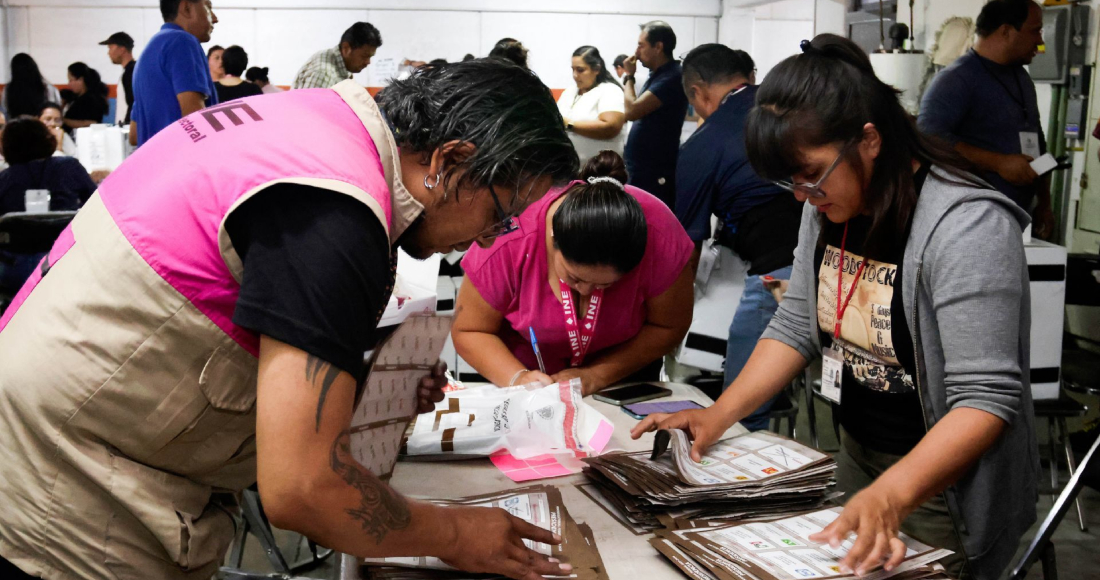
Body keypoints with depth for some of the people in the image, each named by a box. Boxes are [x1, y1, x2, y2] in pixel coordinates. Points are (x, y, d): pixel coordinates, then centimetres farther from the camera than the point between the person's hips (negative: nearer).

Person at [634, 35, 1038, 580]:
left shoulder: (968, 226, -27)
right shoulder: (829, 205, -3)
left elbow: (985, 398, -30)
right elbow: (797, 325, 4)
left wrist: (891, 495, -44)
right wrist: (720, 414, -7)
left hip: (941, 480, -7)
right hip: (856, 454, 7)